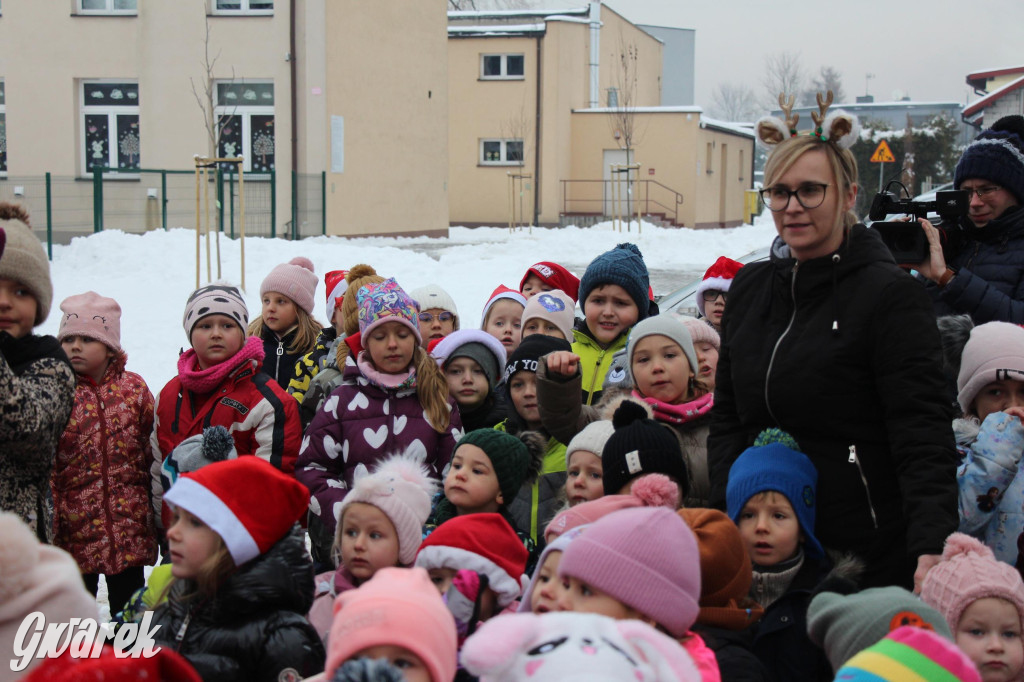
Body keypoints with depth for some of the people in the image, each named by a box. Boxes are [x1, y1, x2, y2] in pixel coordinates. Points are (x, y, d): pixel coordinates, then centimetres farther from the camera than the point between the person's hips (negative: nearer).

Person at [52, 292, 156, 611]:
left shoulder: (134, 388, 3)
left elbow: (153, 453, 9)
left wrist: (154, 512, 7)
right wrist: (49, 525, -9)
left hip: (129, 528, 1)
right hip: (74, 529, -1)